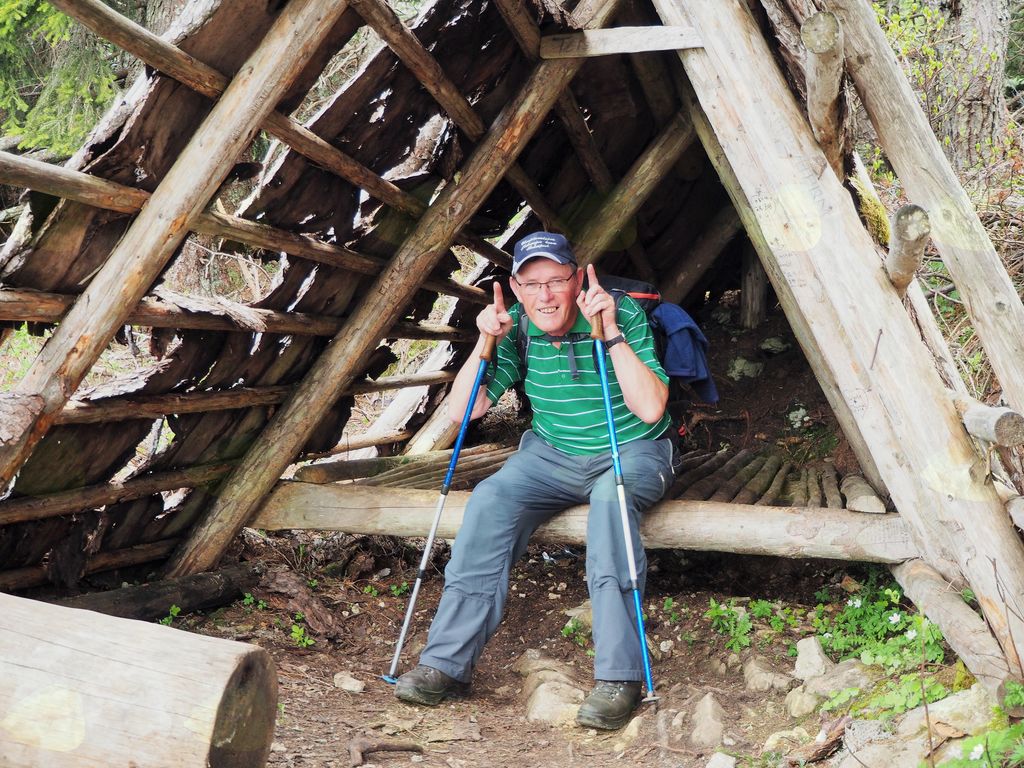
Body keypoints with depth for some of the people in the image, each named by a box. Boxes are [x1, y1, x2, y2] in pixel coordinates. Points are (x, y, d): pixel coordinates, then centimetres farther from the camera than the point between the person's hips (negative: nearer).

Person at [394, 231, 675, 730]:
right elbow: (462, 411, -4)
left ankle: (619, 677, -35)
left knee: (609, 497, -38)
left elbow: (651, 409, -25)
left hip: (631, 451, -3)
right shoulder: (516, 328, -4)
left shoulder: (623, 315, -16)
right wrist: (486, 342, -17)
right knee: (491, 501, -24)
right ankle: (446, 664, -18)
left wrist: (610, 333, -30)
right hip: (552, 454, 4)